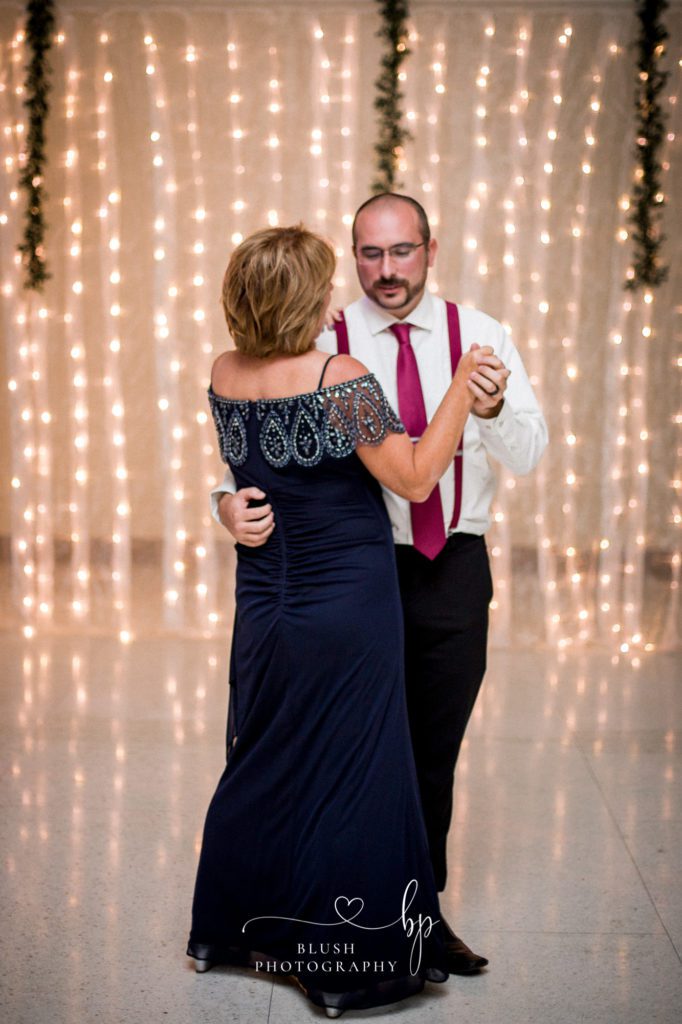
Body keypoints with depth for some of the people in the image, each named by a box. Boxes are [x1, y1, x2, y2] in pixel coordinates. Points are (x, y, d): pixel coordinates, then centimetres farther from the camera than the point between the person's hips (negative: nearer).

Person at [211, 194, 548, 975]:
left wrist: (493, 409, -30)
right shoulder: (323, 343, -5)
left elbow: (527, 455, -8)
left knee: (435, 753, 15)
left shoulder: (479, 335, 0)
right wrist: (230, 498, -30)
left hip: (456, 568, 2)